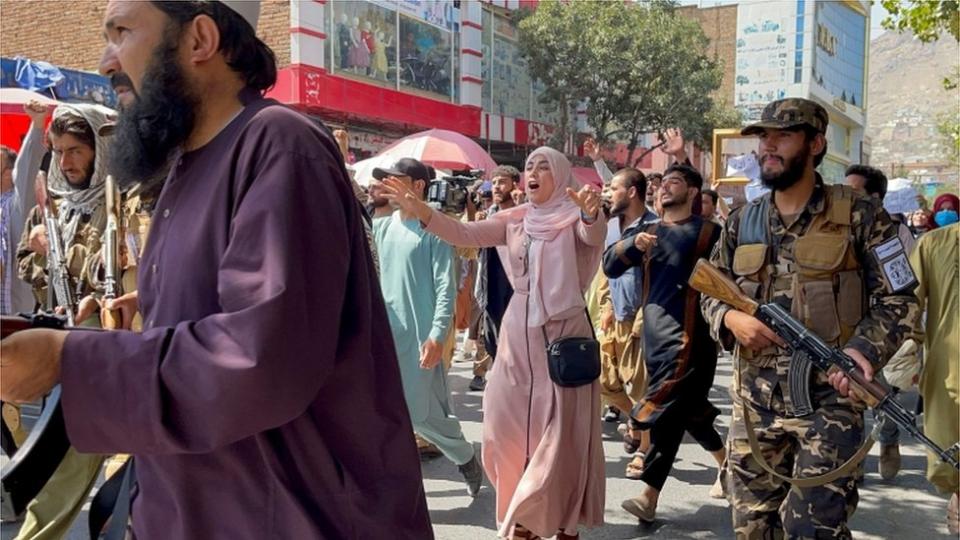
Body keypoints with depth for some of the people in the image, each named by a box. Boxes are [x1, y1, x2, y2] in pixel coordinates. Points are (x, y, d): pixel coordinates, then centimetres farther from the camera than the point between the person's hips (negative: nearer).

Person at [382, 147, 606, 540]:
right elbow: (465, 234, -4)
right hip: (518, 332, 5)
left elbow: (595, 234, -26)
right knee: (510, 424, 9)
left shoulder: (574, 217, -4)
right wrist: (420, 211, -18)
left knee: (562, 430, 2)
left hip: (563, 332, -4)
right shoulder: (513, 220, 7)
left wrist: (592, 213, -49)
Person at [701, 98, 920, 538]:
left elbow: (899, 301, -3)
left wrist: (866, 349, -21)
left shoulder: (859, 216, -4)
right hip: (754, 402, 4)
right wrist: (731, 318, -9)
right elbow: (710, 295, 14)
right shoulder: (742, 222, 8)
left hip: (829, 399, -4)